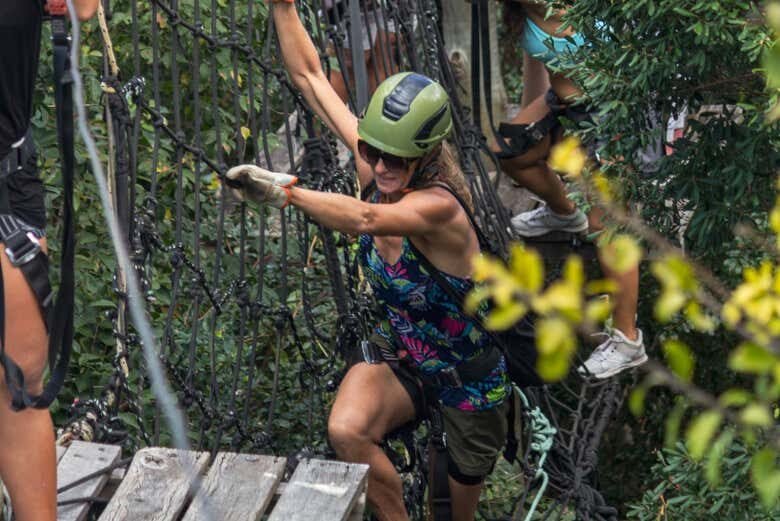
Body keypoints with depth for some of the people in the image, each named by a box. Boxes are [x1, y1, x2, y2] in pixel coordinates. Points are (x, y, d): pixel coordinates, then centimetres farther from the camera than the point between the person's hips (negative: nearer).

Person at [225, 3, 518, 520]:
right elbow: (310, 75, -12)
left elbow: (366, 218, -56)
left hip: (467, 380, -4)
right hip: (398, 358, 4)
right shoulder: (378, 166, -15)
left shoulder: (438, 206, -33)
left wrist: (286, 191, -57)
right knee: (347, 430, -28)